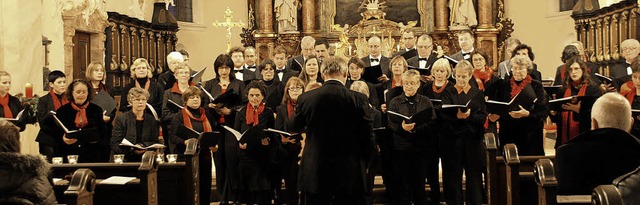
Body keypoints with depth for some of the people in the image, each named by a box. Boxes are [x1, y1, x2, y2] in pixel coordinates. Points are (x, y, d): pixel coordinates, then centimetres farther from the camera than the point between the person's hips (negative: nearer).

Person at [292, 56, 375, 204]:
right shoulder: (358, 100, -9)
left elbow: (295, 127, 12)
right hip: (350, 174, -1)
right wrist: (363, 166, 9)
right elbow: (368, 137, -5)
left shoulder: (305, 98, -5)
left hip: (314, 174, 1)